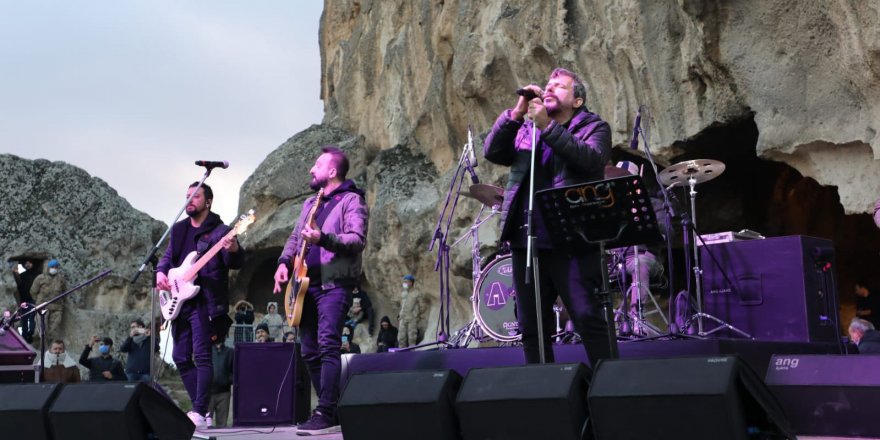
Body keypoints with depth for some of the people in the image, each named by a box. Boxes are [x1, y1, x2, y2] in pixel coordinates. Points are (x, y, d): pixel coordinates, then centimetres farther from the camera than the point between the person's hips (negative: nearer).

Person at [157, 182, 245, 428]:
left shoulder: (219, 230, -5)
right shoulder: (178, 229, 16)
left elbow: (236, 264, -15)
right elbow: (167, 257, 24)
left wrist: (233, 250, -38)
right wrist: (160, 272, 1)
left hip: (204, 301, -8)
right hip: (180, 301, 8)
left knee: (201, 355, -13)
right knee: (181, 358, 8)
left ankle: (199, 413, -12)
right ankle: (201, 408, 16)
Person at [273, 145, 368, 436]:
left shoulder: (351, 200, -3)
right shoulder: (310, 203, 22)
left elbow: (358, 240, -16)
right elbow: (295, 237, 23)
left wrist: (322, 239, -29)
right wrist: (284, 263, 4)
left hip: (334, 284, -8)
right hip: (306, 284, 8)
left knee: (328, 346, -19)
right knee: (310, 351, 6)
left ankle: (325, 414, -21)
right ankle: (331, 411, 14)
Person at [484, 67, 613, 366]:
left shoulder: (593, 127, 7)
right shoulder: (525, 129, 20)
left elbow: (591, 159, -14)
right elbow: (492, 152, 6)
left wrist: (547, 125, -17)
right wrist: (516, 113, -4)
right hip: (526, 241, 5)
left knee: (589, 319, -10)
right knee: (531, 327, 8)